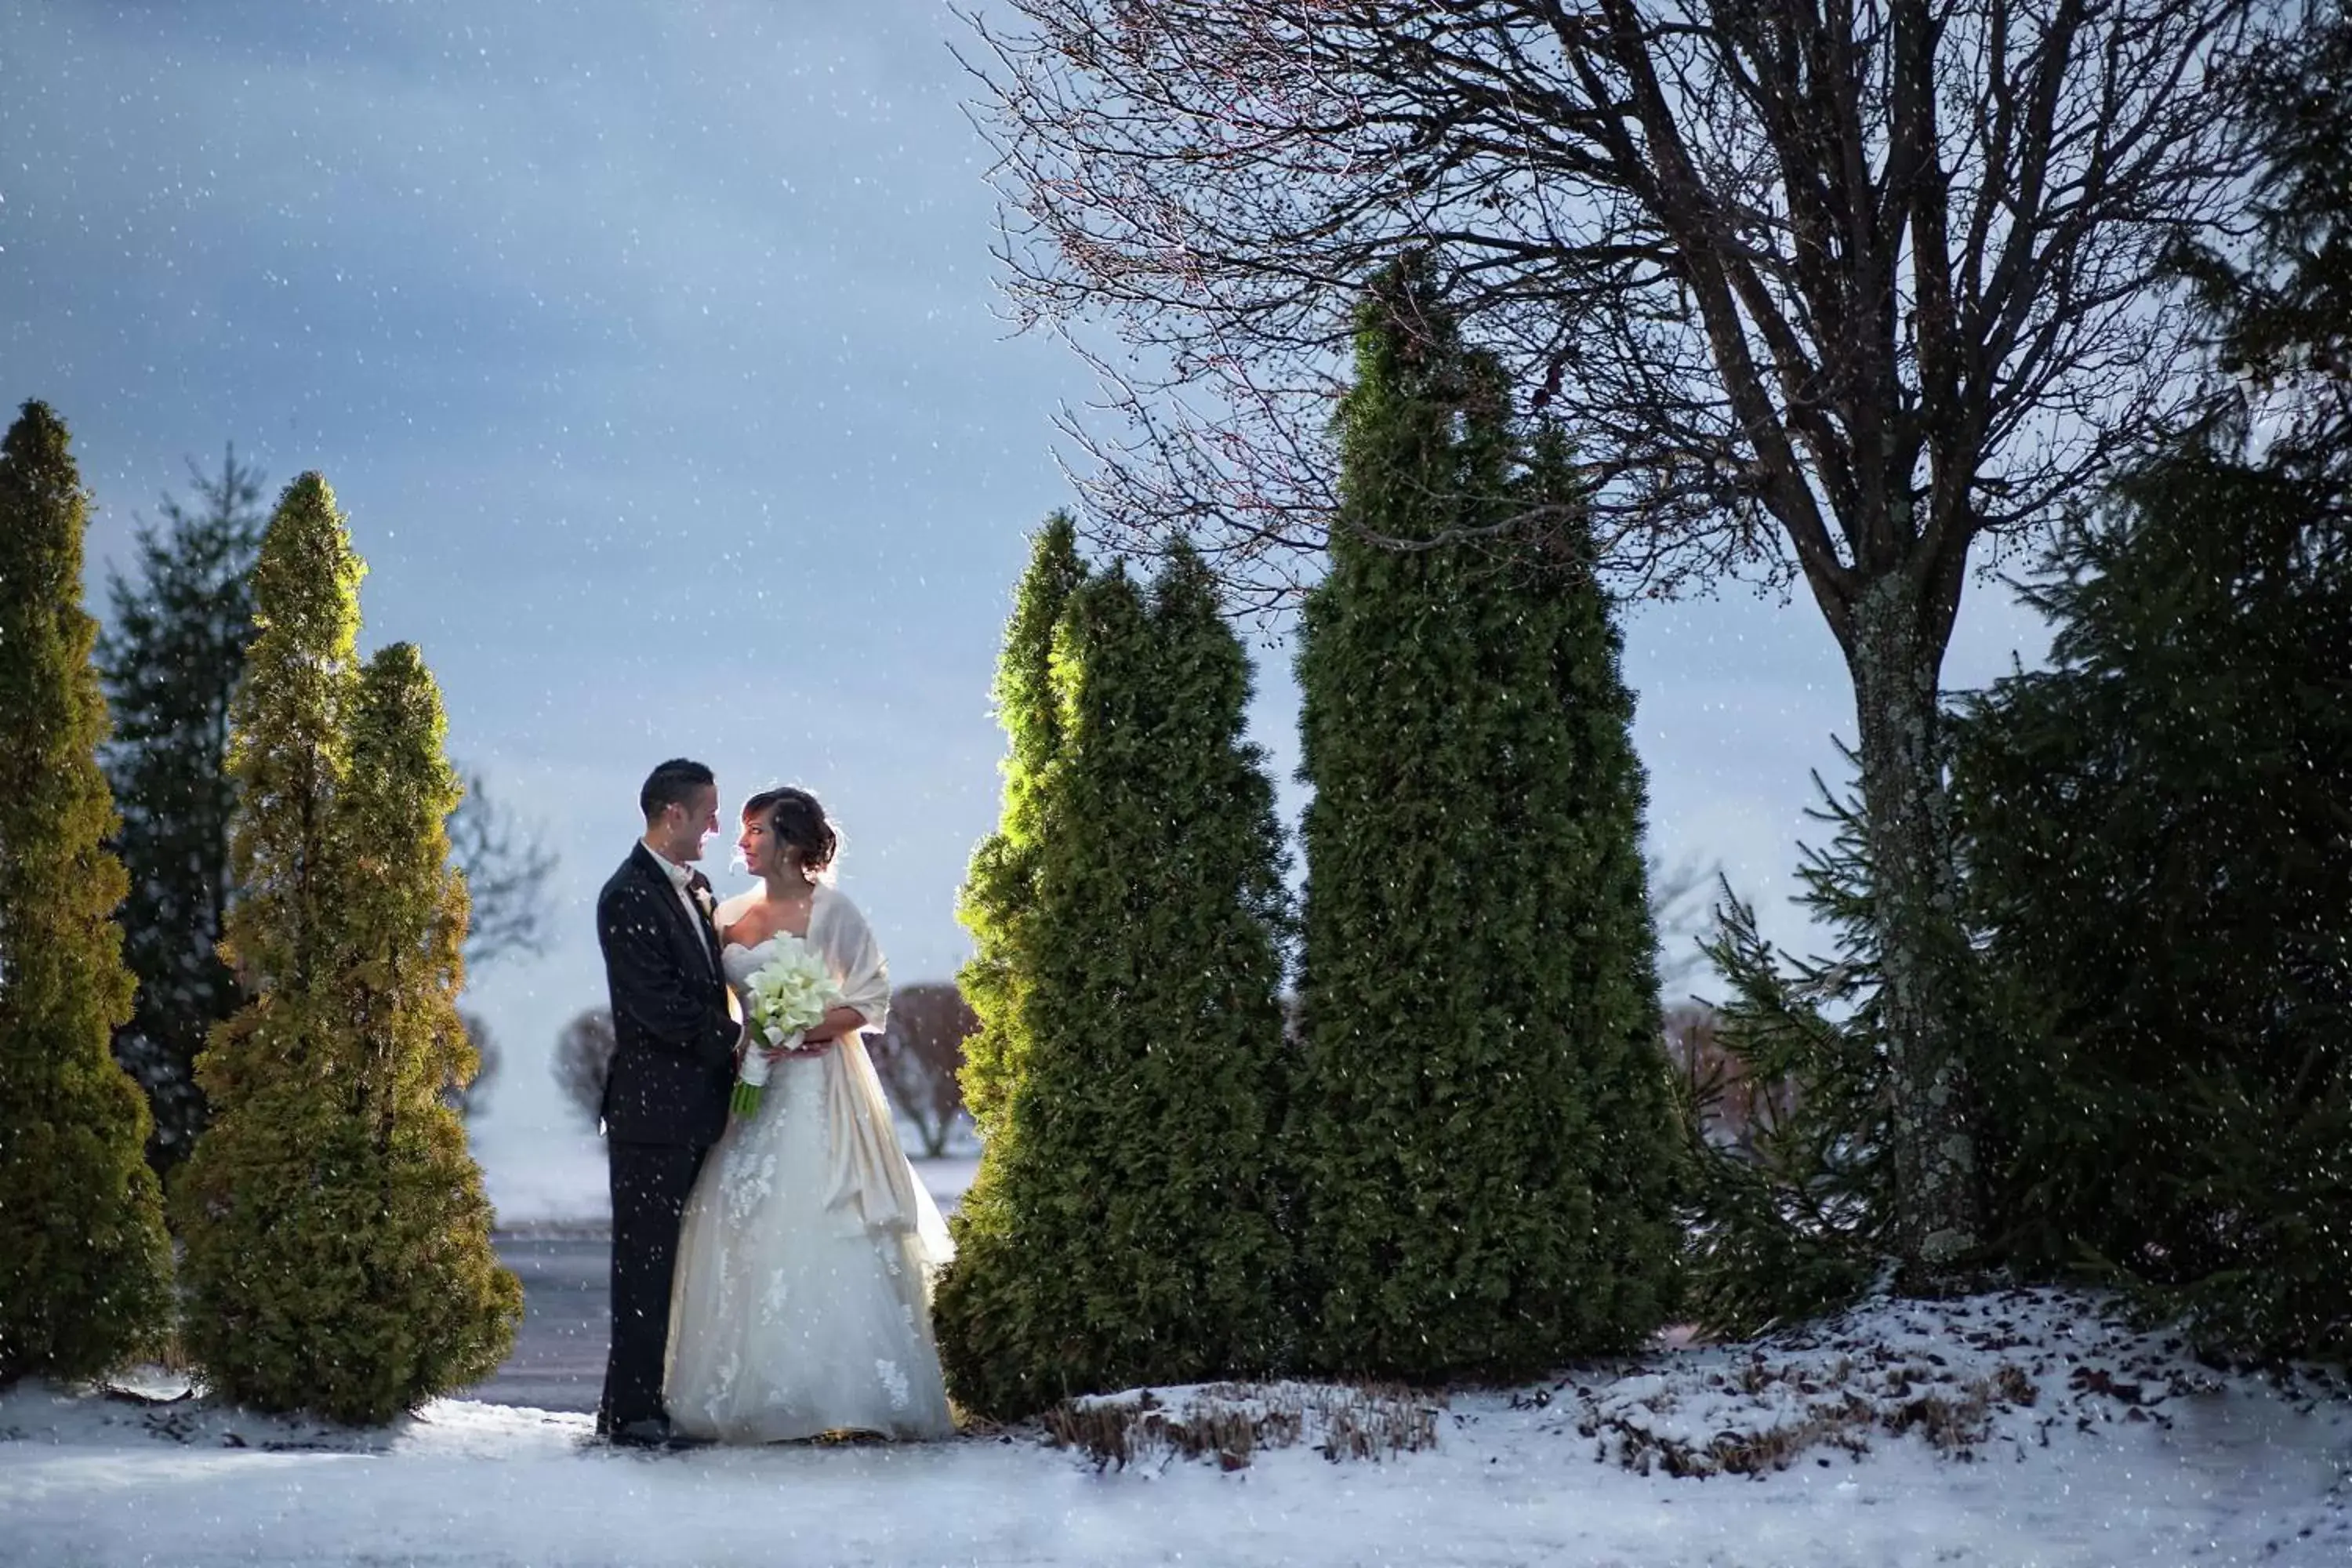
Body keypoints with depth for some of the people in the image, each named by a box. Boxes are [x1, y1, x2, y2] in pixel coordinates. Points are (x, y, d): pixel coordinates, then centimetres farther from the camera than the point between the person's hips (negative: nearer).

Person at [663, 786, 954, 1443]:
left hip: (816, 1088, -5)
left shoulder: (830, 911, -4)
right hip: (750, 1087, 6)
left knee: (819, 1231, -10)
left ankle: (844, 1391, -5)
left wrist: (800, 1032, -16)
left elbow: (871, 1000, -6)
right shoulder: (732, 916, 12)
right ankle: (750, 1394, 7)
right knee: (743, 1227, 2)